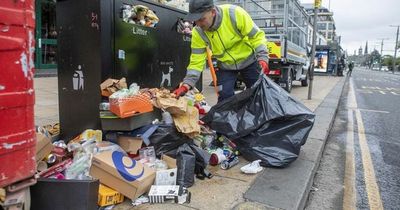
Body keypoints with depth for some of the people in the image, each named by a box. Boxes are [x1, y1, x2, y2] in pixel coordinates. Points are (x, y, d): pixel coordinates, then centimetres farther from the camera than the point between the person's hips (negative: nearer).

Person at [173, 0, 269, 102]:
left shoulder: (235, 13, -30)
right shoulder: (198, 32, -21)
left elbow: (256, 36, -20)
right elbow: (197, 62, -17)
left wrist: (262, 58, -31)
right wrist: (186, 85, -26)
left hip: (248, 60, -1)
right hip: (225, 66, 1)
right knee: (225, 98, -5)